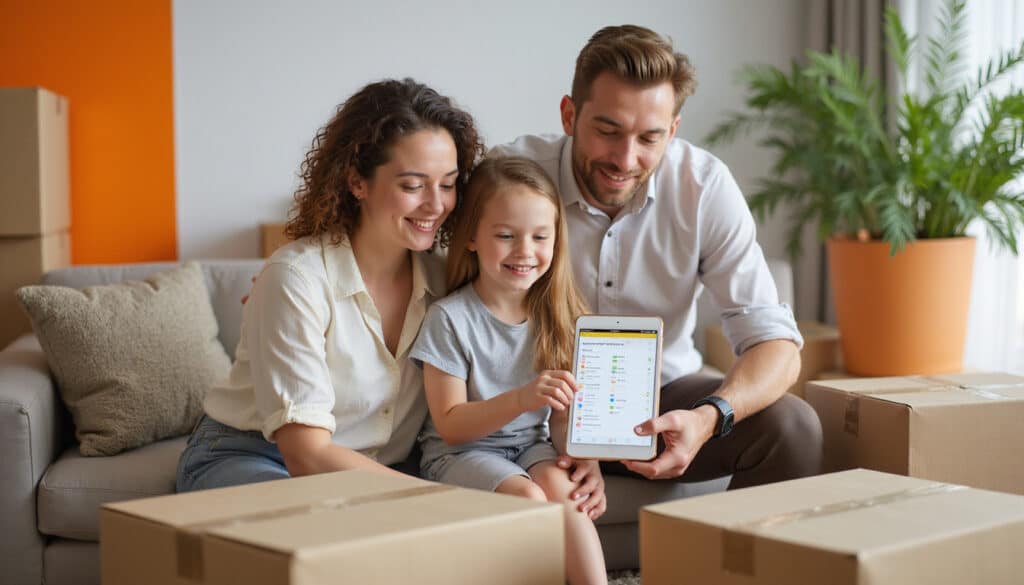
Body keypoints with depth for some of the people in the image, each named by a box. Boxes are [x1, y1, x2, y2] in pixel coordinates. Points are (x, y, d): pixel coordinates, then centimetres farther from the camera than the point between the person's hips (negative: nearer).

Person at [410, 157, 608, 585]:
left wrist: (584, 457, -16)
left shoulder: (557, 314, 2)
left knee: (560, 487, -28)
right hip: (462, 452, -3)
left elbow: (563, 412, 5)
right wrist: (521, 399, -27)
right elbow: (450, 425, -12)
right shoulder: (449, 319, -11)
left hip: (531, 445, 3)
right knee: (527, 496, -30)